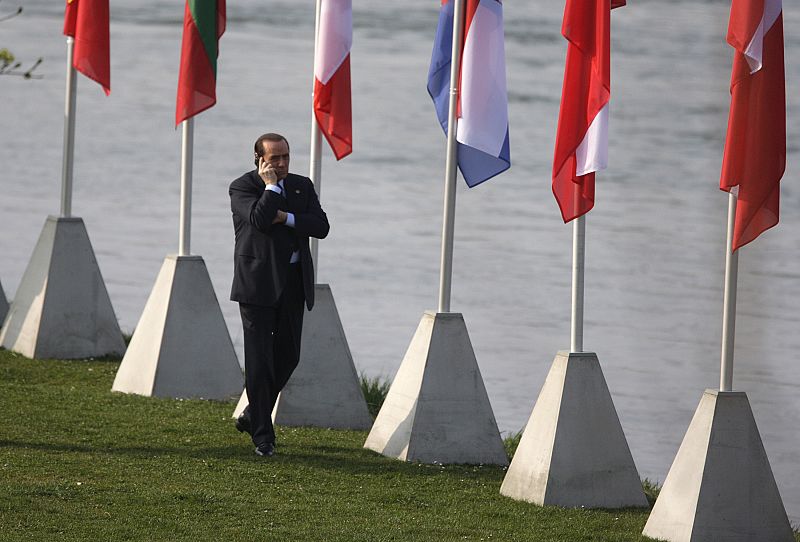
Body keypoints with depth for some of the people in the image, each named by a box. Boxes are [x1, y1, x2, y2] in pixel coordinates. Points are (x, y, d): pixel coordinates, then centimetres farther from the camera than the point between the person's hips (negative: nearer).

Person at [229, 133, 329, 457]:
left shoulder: (302, 186, 11)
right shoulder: (242, 187, -4)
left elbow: (321, 227, -1)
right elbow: (260, 219, -22)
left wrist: (286, 218, -12)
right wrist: (271, 186, -13)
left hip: (293, 282, 5)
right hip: (258, 282, -5)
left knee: (287, 356, 10)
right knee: (259, 360, -5)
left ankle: (254, 414, 31)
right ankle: (262, 436, -1)